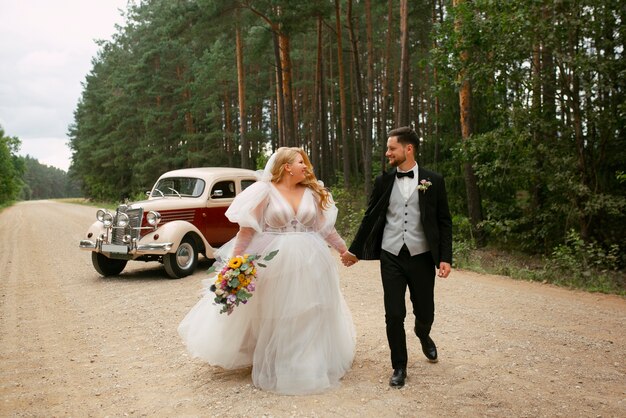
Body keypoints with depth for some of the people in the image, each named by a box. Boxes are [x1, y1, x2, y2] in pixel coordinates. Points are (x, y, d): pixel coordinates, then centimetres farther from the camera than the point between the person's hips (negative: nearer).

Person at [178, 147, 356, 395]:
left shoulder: (313, 192, 6)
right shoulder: (265, 190, -6)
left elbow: (326, 227, 12)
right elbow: (247, 228, -8)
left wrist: (344, 249, 12)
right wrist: (235, 258, -14)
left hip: (309, 262, 4)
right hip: (274, 261, -4)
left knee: (310, 315, 12)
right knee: (274, 316, 9)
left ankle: (312, 364, 31)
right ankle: (276, 368, 28)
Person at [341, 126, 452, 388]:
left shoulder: (433, 181, 0)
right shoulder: (383, 182, 3)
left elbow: (444, 222, 1)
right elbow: (370, 218, 10)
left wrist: (445, 258, -7)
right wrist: (355, 250, 13)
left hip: (422, 257, 0)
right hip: (391, 257, 1)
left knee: (425, 312, 11)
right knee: (394, 315, 1)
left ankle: (423, 334, 48)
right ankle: (399, 367, 20)